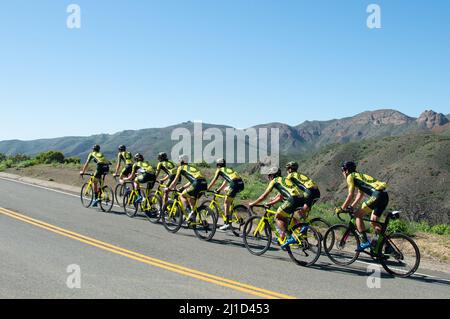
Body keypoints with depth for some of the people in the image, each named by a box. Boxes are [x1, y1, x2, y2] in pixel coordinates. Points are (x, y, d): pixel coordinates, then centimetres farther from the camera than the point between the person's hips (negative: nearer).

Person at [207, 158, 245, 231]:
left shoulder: (219, 170, 17)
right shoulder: (229, 169, 35)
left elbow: (213, 182, 20)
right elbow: (225, 182, 42)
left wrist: (207, 189, 31)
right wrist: (219, 190, 50)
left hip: (235, 184, -7)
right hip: (241, 184, 7)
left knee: (226, 203, 2)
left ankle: (227, 223, -5)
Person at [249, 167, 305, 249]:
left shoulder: (275, 181, 12)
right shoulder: (284, 180, 34)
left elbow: (264, 196, 13)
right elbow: (280, 197, 39)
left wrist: (253, 203, 23)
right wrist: (269, 203, 44)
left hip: (293, 199, -8)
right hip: (302, 199, 8)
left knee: (277, 218, 4)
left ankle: (290, 238, -8)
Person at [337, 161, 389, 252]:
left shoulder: (350, 176, 4)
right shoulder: (359, 176, 30)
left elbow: (351, 196, -3)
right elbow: (360, 195, 32)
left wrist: (341, 208, 4)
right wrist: (351, 207, 30)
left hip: (377, 195, -9)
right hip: (385, 196, 9)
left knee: (358, 215, -1)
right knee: (374, 222, 17)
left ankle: (365, 242, -6)